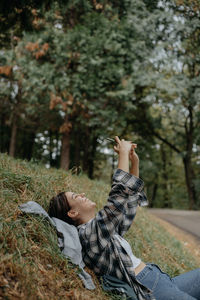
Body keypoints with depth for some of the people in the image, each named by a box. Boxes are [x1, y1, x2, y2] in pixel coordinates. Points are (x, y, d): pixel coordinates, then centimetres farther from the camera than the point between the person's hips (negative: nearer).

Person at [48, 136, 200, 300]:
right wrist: (123, 153, -9)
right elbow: (120, 193, -22)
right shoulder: (88, 233, -15)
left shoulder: (102, 228, 14)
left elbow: (129, 200, 20)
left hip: (161, 278, 9)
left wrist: (135, 161, 11)